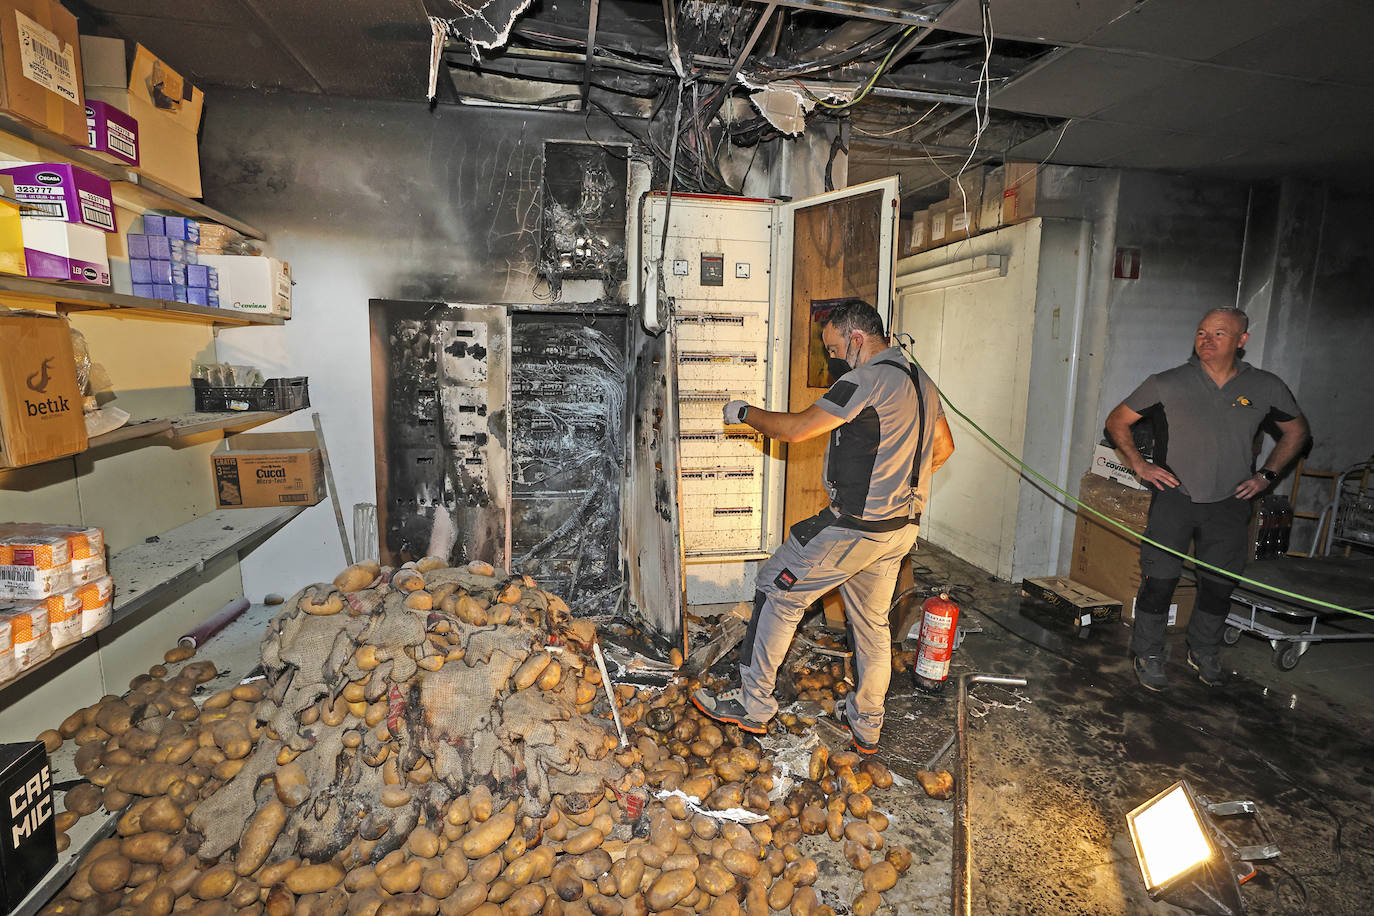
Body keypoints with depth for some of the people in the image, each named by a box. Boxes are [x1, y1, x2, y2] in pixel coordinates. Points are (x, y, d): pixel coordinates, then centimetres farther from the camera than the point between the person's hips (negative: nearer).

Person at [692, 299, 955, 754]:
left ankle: (753, 704, 11)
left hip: (855, 525, -9)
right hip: (901, 527, 9)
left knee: (777, 591, 3)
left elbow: (796, 429, -19)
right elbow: (943, 447, 24)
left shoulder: (867, 379, -17)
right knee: (872, 621, 19)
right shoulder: (921, 381, 12)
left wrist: (745, 413, -4)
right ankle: (866, 724, 32)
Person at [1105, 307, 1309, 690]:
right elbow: (1117, 422, 3)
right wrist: (1139, 465, -4)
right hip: (1174, 496, -2)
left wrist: (1266, 475, 9)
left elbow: (1296, 431, 19)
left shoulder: (1266, 387, 1)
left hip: (1229, 503, 3)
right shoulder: (1167, 384, -6)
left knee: (1219, 584, 11)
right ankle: (1148, 654, 14)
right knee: (1159, 580, -3)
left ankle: (1204, 653, 33)